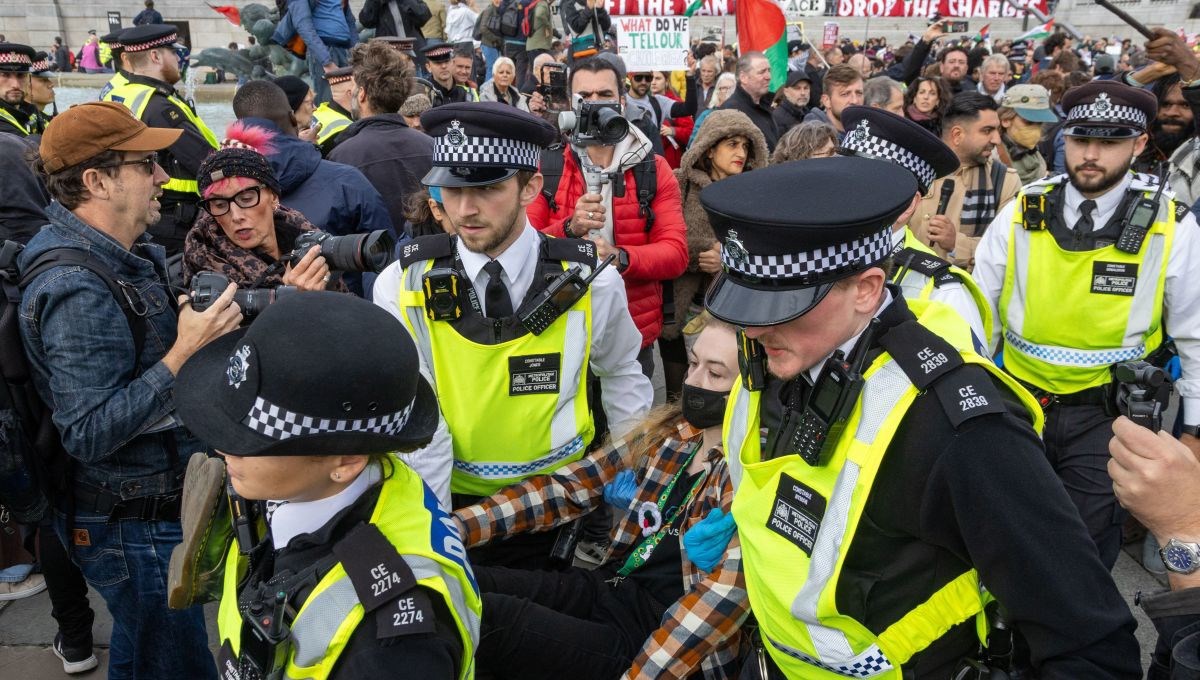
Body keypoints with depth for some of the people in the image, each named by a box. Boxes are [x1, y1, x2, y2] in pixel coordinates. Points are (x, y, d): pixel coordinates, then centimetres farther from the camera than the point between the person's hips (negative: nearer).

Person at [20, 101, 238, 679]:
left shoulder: (123, 255, 3)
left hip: (148, 506, 9)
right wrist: (183, 352, -32)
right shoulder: (79, 290, -27)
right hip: (131, 526, -9)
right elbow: (88, 435, -29)